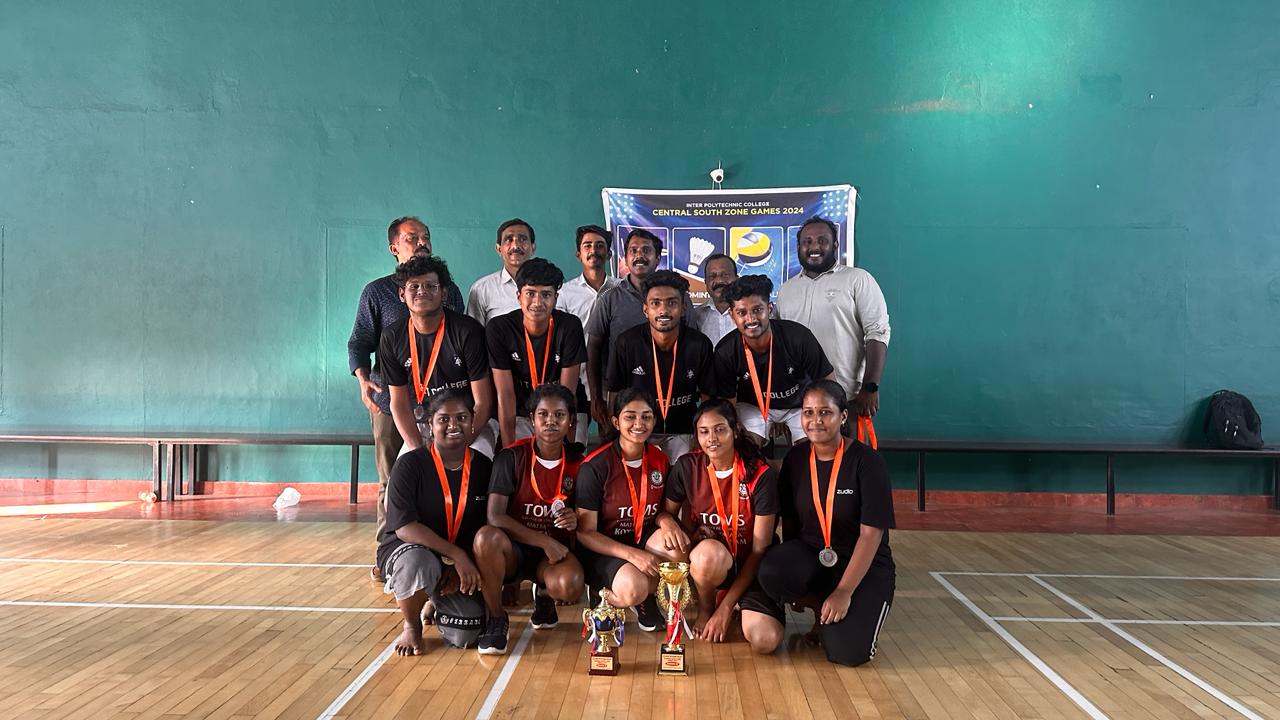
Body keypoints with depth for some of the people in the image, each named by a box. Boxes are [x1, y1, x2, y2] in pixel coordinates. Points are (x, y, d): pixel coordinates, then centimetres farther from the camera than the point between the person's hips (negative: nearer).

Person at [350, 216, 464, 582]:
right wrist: (363, 380, -11)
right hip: (390, 401, -1)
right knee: (392, 482, 4)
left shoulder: (449, 290, 13)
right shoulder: (377, 291, 8)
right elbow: (359, 342, 5)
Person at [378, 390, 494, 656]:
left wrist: (462, 568, -14)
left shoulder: (484, 467, -2)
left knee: (465, 636, -15)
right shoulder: (410, 464, -13)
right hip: (407, 550, -3)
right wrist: (456, 554, -30)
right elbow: (404, 527, -22)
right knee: (417, 564, -39)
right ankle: (412, 626, -5)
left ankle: (438, 600, 22)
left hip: (461, 564, 3)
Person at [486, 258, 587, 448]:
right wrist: (508, 447, -17)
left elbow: (567, 393, -14)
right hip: (520, 414, 0)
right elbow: (505, 394, -14)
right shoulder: (499, 328, -14)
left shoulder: (570, 327, -15)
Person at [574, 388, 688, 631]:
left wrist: (666, 520, -15)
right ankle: (603, 599, 1)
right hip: (603, 549, -5)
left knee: (680, 546, -28)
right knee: (634, 588, -35)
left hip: (643, 539, 5)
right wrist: (632, 554, -28)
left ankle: (646, 597, 0)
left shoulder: (659, 460, -1)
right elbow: (585, 533, -15)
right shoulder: (595, 467, -17)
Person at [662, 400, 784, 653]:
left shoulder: (760, 475, -15)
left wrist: (727, 607, -14)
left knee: (765, 641, -24)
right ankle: (705, 610, -3)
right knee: (710, 552, -37)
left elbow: (760, 548, -13)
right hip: (706, 561, 1)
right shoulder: (687, 467, -7)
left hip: (747, 568, -1)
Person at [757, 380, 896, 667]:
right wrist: (792, 571, 1)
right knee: (771, 574, -31)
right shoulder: (795, 459, -1)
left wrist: (844, 592, -20)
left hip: (864, 565, -4)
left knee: (846, 651, -24)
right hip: (811, 555, 4)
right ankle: (822, 608, 0)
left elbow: (871, 534, -17)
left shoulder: (867, 461, -14)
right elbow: (789, 521, 7)